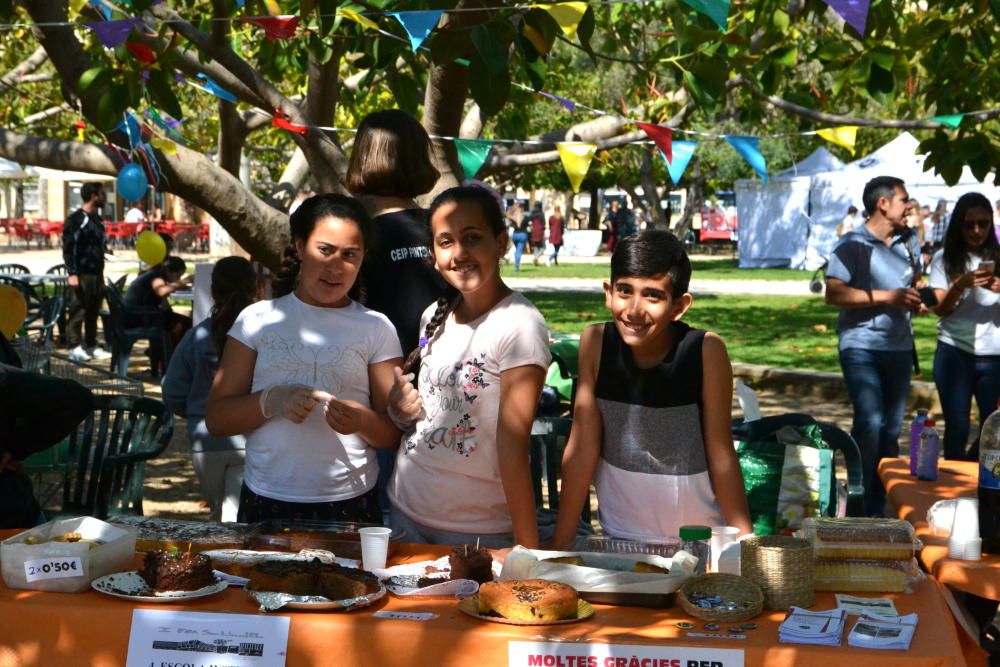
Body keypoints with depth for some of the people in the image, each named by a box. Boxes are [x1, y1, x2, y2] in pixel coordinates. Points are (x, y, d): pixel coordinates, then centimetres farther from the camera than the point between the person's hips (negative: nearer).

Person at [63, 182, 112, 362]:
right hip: (82, 274, -8)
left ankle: (92, 346, 16)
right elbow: (68, 248, -12)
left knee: (93, 312, 10)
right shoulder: (76, 219, -9)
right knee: (78, 312, -5)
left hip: (97, 273, 8)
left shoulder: (97, 219, 16)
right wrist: (72, 273, -19)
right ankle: (75, 348, -4)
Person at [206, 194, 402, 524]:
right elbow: (216, 419, 2)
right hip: (266, 503, 0)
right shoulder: (258, 320, 5)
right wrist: (271, 402, -16)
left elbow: (394, 432, 3)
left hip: (351, 506, 0)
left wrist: (361, 420, -19)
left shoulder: (376, 329, 4)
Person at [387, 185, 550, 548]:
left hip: (480, 531, -6)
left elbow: (512, 443, -19)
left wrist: (527, 547, -19)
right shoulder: (435, 316, 3)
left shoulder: (518, 324, -17)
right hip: (407, 511, 6)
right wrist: (401, 411, -4)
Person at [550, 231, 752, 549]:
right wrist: (560, 544, -6)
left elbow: (722, 458, -10)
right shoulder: (596, 343, -10)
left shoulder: (706, 351, -16)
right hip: (620, 540, 1)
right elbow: (582, 450, -6)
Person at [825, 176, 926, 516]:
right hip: (862, 347, -7)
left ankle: (878, 508, 19)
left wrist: (918, 300, 4)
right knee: (870, 424, -15)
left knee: (892, 428, 9)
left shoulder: (908, 243, 12)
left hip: (899, 347, 7)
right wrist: (886, 297, -21)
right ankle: (860, 510, -4)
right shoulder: (853, 244, -9)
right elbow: (834, 293, -18)